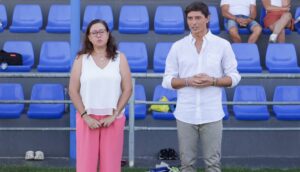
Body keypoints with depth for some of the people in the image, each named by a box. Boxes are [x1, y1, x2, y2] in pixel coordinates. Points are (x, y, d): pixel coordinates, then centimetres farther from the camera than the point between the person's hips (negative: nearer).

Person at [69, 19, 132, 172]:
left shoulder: (119, 58, 4)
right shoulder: (81, 59, 3)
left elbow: (127, 89, 0)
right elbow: (73, 91, 0)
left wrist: (114, 115, -8)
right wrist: (85, 116, -9)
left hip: (112, 119, 0)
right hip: (88, 118, 0)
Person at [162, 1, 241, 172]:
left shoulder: (222, 45, 1)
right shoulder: (178, 47, 4)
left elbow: (234, 77, 4)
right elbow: (167, 80, 5)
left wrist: (212, 81, -13)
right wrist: (188, 81, -13)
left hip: (212, 115, -1)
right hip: (185, 115, 1)